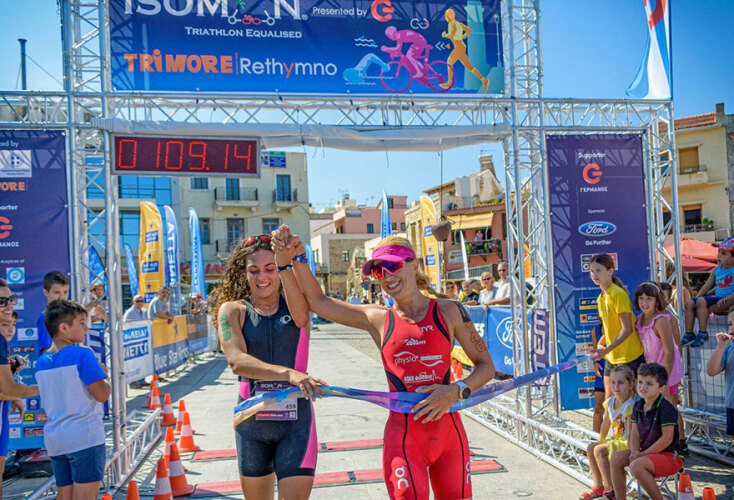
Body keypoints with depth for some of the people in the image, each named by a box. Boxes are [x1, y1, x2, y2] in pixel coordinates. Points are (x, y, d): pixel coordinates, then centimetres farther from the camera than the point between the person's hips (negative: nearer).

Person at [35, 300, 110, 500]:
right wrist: (103, 373, 4)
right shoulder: (82, 354, -12)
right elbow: (102, 394, -15)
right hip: (84, 436, -7)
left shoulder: (41, 362, 10)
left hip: (53, 439, 7)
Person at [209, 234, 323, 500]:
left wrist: (286, 264, -38)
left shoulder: (294, 306, 3)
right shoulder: (233, 310, 0)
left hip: (295, 417, -1)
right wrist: (287, 373, -34)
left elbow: (301, 315, -23)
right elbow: (236, 361, -17)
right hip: (251, 417, 1)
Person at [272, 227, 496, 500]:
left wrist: (456, 391, -10)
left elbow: (486, 366, 7)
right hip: (403, 434, -1)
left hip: (448, 431, 1)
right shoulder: (378, 320, 4)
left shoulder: (449, 311, 2)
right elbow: (317, 300, 8)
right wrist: (296, 258, -4)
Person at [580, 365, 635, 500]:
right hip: (615, 439, 9)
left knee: (599, 451, -20)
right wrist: (599, 443, 18)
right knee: (591, 448, -2)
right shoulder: (610, 402, 2)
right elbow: (605, 425, 15)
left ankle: (610, 489, -8)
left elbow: (631, 434, -23)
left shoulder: (630, 407, -23)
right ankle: (598, 486, 7)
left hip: (627, 443, -9)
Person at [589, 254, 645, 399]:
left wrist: (606, 350, -24)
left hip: (629, 357, -8)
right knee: (609, 398, 11)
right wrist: (600, 347, 9)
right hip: (611, 358, 8)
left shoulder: (618, 294, -17)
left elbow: (627, 329, -20)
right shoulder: (600, 298, 10)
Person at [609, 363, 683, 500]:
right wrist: (635, 451, -14)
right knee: (616, 458, -8)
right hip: (645, 453, 8)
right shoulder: (638, 406, 6)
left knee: (636, 465, -31)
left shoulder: (666, 408, -17)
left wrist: (643, 454, -19)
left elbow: (667, 438, -21)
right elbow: (634, 434, 6)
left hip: (669, 455, -8)